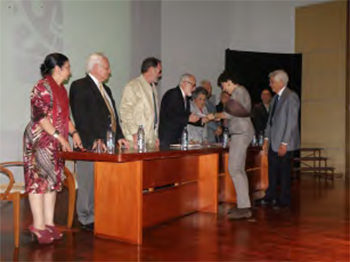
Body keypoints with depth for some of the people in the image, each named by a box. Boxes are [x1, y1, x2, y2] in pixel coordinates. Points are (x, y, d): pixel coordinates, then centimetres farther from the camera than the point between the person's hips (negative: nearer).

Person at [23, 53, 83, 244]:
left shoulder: (61, 89, 17)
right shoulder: (43, 87, -11)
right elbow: (40, 116, -18)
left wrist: (74, 132, 9)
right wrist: (59, 136, -20)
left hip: (54, 143, 9)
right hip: (39, 140, -9)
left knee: (53, 180, 7)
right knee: (39, 179, -7)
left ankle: (49, 223, 13)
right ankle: (38, 226, -2)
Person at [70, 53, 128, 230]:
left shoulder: (105, 89, 23)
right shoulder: (80, 86, -3)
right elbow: (81, 117, -12)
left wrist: (119, 137, 13)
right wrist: (94, 140, -18)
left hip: (108, 145, 8)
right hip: (90, 145, -8)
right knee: (89, 181, -3)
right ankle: (87, 220, 7)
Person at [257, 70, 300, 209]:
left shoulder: (291, 97, -13)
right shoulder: (276, 98, 13)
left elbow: (292, 122, -17)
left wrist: (284, 144, -19)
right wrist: (267, 138, 14)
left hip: (284, 143, -8)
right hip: (273, 142, 8)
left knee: (284, 171, 3)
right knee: (272, 170, 14)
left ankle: (284, 201, 16)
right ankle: (270, 197, 26)